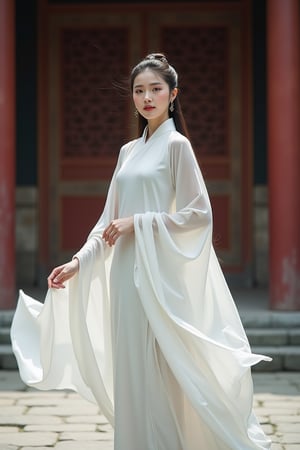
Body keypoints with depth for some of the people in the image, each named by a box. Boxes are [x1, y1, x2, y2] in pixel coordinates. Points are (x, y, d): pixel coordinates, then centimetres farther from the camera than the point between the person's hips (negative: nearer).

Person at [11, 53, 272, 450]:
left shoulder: (176, 145, -5)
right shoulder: (129, 152, 15)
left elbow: (198, 214, -11)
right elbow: (110, 220, 16)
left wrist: (138, 223, -14)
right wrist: (78, 263, 6)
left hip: (160, 274, -7)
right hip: (128, 273, 7)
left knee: (158, 375, -6)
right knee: (130, 373, 8)